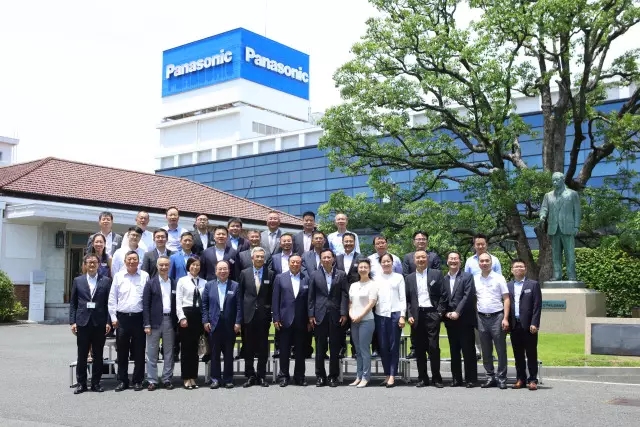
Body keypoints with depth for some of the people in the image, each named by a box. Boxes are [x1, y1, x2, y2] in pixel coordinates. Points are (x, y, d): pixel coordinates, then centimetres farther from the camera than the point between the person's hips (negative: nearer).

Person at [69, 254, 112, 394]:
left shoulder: (106, 281, 5)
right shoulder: (78, 281, 8)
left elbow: (109, 302, 2)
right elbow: (73, 303, 7)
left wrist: (108, 322, -5)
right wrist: (72, 321, -1)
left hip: (99, 323, 0)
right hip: (82, 322, 0)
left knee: (98, 355, 6)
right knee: (82, 355, 4)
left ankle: (96, 382, 14)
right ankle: (81, 383, 13)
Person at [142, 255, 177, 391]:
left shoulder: (174, 283, 8)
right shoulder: (151, 283, 1)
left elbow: (177, 304, 7)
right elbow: (145, 305, -2)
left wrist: (176, 322, 1)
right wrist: (147, 324, -8)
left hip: (170, 321, 2)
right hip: (155, 321, -2)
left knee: (169, 352, 7)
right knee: (152, 353, 2)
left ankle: (167, 379, 15)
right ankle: (152, 380, 9)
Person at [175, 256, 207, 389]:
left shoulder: (204, 282, 8)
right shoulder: (182, 281, 1)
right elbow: (178, 301, -3)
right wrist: (182, 317, -11)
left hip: (199, 315, 3)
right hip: (186, 314, -3)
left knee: (195, 347, 9)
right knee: (186, 347, 1)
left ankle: (193, 377, 16)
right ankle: (186, 378, 9)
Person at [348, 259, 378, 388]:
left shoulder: (372, 285, -4)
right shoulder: (353, 286, 14)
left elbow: (371, 303, -10)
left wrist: (359, 317, -12)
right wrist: (351, 314, -2)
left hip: (366, 321, -6)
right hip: (354, 321, 6)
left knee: (364, 349, -5)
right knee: (358, 350, 9)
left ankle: (365, 377, 1)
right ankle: (358, 376, 13)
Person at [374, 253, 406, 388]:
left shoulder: (399, 277, 6)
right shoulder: (377, 279, 11)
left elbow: (403, 298, 3)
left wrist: (402, 316, -5)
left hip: (395, 314, -2)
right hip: (380, 315, 2)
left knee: (394, 346, 0)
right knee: (383, 347, 3)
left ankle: (392, 376, 3)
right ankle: (387, 375, 12)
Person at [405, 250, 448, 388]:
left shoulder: (436, 274, 6)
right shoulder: (409, 278, 13)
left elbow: (443, 295, 3)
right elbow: (407, 299, 11)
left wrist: (440, 313, -5)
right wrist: (409, 315, 0)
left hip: (432, 314, -2)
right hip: (417, 316, 3)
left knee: (433, 347, -6)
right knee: (419, 348, 4)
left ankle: (436, 378, 4)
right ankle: (422, 378, 12)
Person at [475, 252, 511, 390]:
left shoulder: (499, 278, 0)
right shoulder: (475, 279, 8)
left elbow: (506, 299, -2)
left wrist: (505, 318, -10)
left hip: (497, 317, -3)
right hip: (482, 318, 3)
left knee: (501, 350, -1)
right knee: (486, 351, 9)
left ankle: (502, 378, 6)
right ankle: (490, 377, 18)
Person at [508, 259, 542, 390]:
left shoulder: (533, 285, 3)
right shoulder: (508, 286, 12)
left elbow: (537, 305, -3)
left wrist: (534, 323, -11)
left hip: (528, 325, -3)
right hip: (514, 325, 3)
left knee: (531, 354, 1)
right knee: (518, 354, 8)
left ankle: (533, 380, 7)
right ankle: (520, 378, 16)